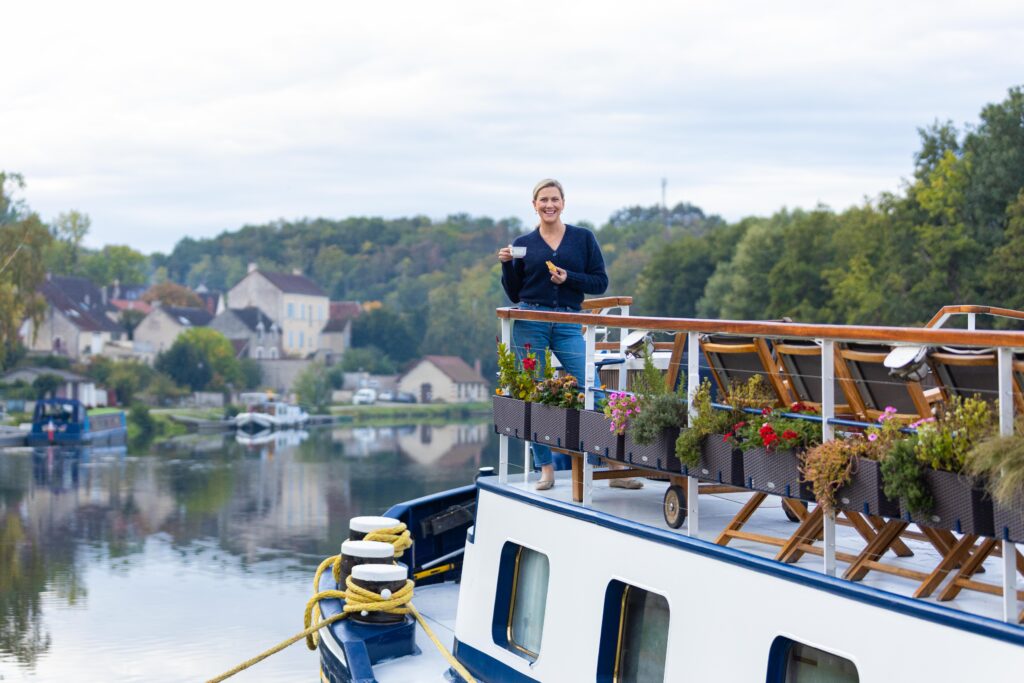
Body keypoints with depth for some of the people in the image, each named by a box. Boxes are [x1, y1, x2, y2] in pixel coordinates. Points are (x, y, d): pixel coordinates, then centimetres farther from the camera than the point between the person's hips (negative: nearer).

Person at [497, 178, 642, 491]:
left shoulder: (583, 238, 6)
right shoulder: (522, 244, 8)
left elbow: (600, 282, 4)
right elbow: (514, 294, 11)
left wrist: (569, 278, -11)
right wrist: (507, 265, -5)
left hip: (569, 324, -1)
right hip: (530, 322, 1)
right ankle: (546, 468, 11)